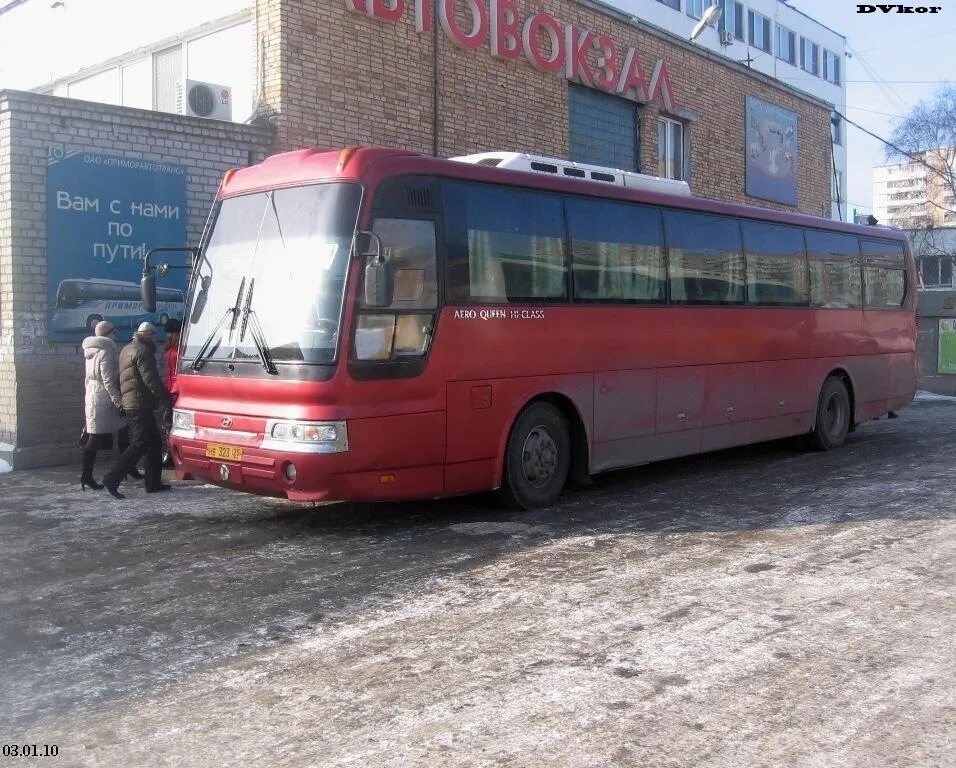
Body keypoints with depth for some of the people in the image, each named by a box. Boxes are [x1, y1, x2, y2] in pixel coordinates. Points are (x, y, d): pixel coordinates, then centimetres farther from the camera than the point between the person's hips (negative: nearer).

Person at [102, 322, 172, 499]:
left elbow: (120, 379, 25)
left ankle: (153, 483, 14)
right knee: (140, 444, -11)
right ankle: (112, 478, -15)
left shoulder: (127, 350, 21)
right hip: (140, 403, -10)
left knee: (155, 441, 13)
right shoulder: (143, 351, -11)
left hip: (129, 403, 10)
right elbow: (151, 380, -19)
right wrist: (166, 398, -12)